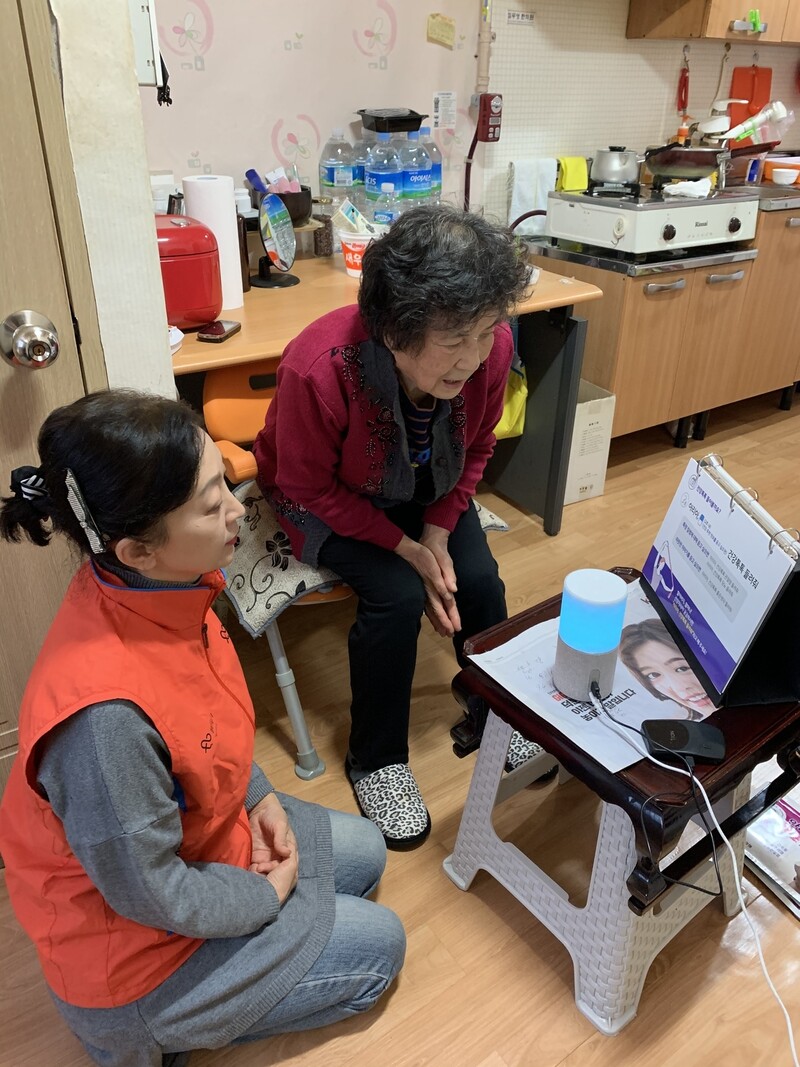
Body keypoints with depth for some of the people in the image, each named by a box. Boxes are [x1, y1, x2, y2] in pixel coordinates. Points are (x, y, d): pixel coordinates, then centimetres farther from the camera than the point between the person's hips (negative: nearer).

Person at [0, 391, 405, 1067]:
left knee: (363, 853, 21)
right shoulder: (104, 714, -42)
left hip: (190, 838, 7)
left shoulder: (166, 589, -17)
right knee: (379, 946, 7)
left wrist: (258, 795, -5)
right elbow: (150, 893, -26)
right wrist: (267, 895, -10)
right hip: (135, 943, -7)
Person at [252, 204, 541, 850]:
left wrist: (439, 531, -15)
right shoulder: (319, 370, -38)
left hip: (428, 486, 4)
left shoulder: (491, 346, -25)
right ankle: (375, 759, 3)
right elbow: (311, 487, -21)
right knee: (399, 597, -23)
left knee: (480, 580, -13)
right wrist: (407, 549, -23)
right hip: (326, 495, -4)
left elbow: (477, 446, -5)